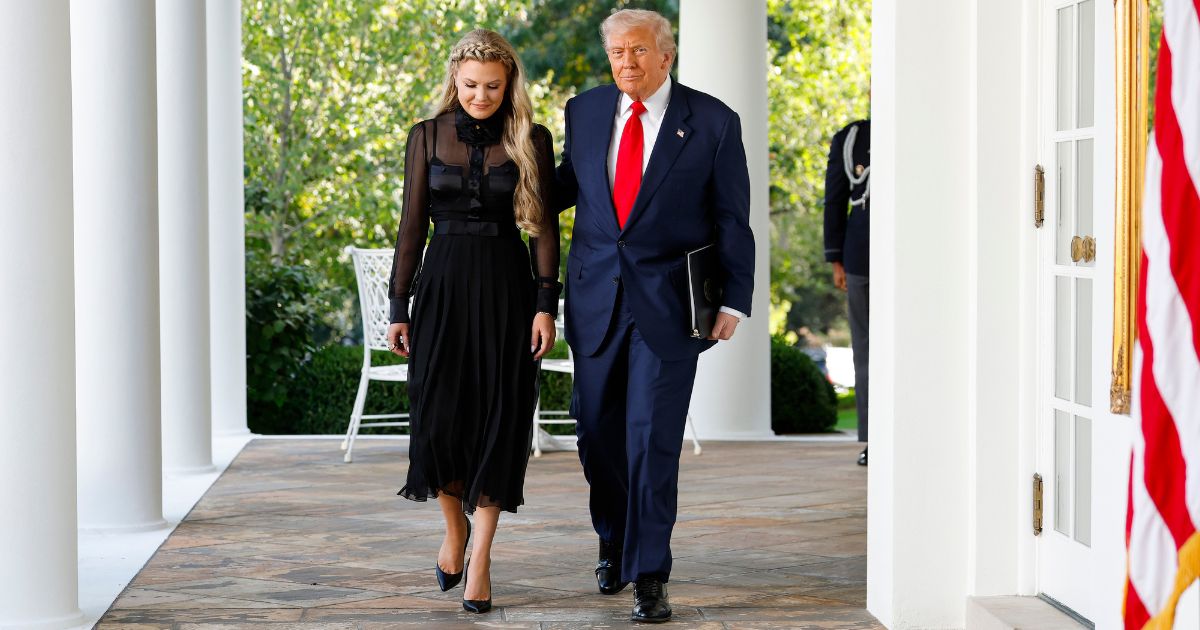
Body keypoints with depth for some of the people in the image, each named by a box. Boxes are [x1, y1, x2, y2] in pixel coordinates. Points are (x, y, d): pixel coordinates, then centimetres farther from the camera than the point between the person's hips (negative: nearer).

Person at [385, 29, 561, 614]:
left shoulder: (531, 140, 2)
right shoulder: (427, 136, 4)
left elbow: (545, 226, 1)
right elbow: (412, 225, 5)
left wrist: (546, 304, -7)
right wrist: (399, 306, 2)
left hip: (506, 288, 0)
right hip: (442, 284, 1)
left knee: (498, 419, -2)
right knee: (438, 416, -4)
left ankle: (480, 558, 5)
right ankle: (455, 526, 23)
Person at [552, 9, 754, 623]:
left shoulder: (712, 122, -3)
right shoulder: (585, 111, 7)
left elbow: (733, 219, 0)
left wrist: (734, 299, -4)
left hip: (669, 300, -4)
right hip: (596, 296, 4)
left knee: (653, 440, -7)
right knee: (598, 433, 12)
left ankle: (649, 576, 1)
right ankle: (613, 543, 34)